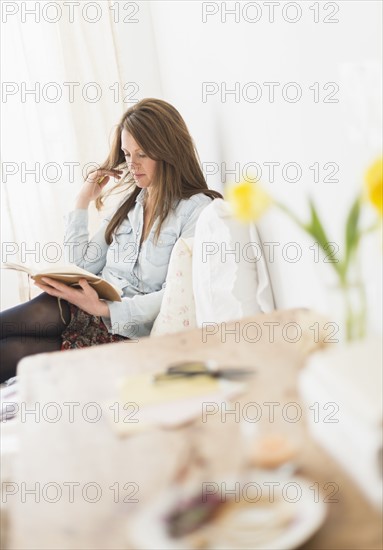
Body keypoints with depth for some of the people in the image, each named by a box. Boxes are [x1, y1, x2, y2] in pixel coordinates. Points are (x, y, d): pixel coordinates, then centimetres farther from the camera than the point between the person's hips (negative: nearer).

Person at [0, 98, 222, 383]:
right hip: (94, 308, 6)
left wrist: (103, 309, -24)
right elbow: (81, 268, 14)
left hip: (132, 331, -6)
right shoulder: (129, 204, 17)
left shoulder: (196, 209, -5)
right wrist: (83, 203, 10)